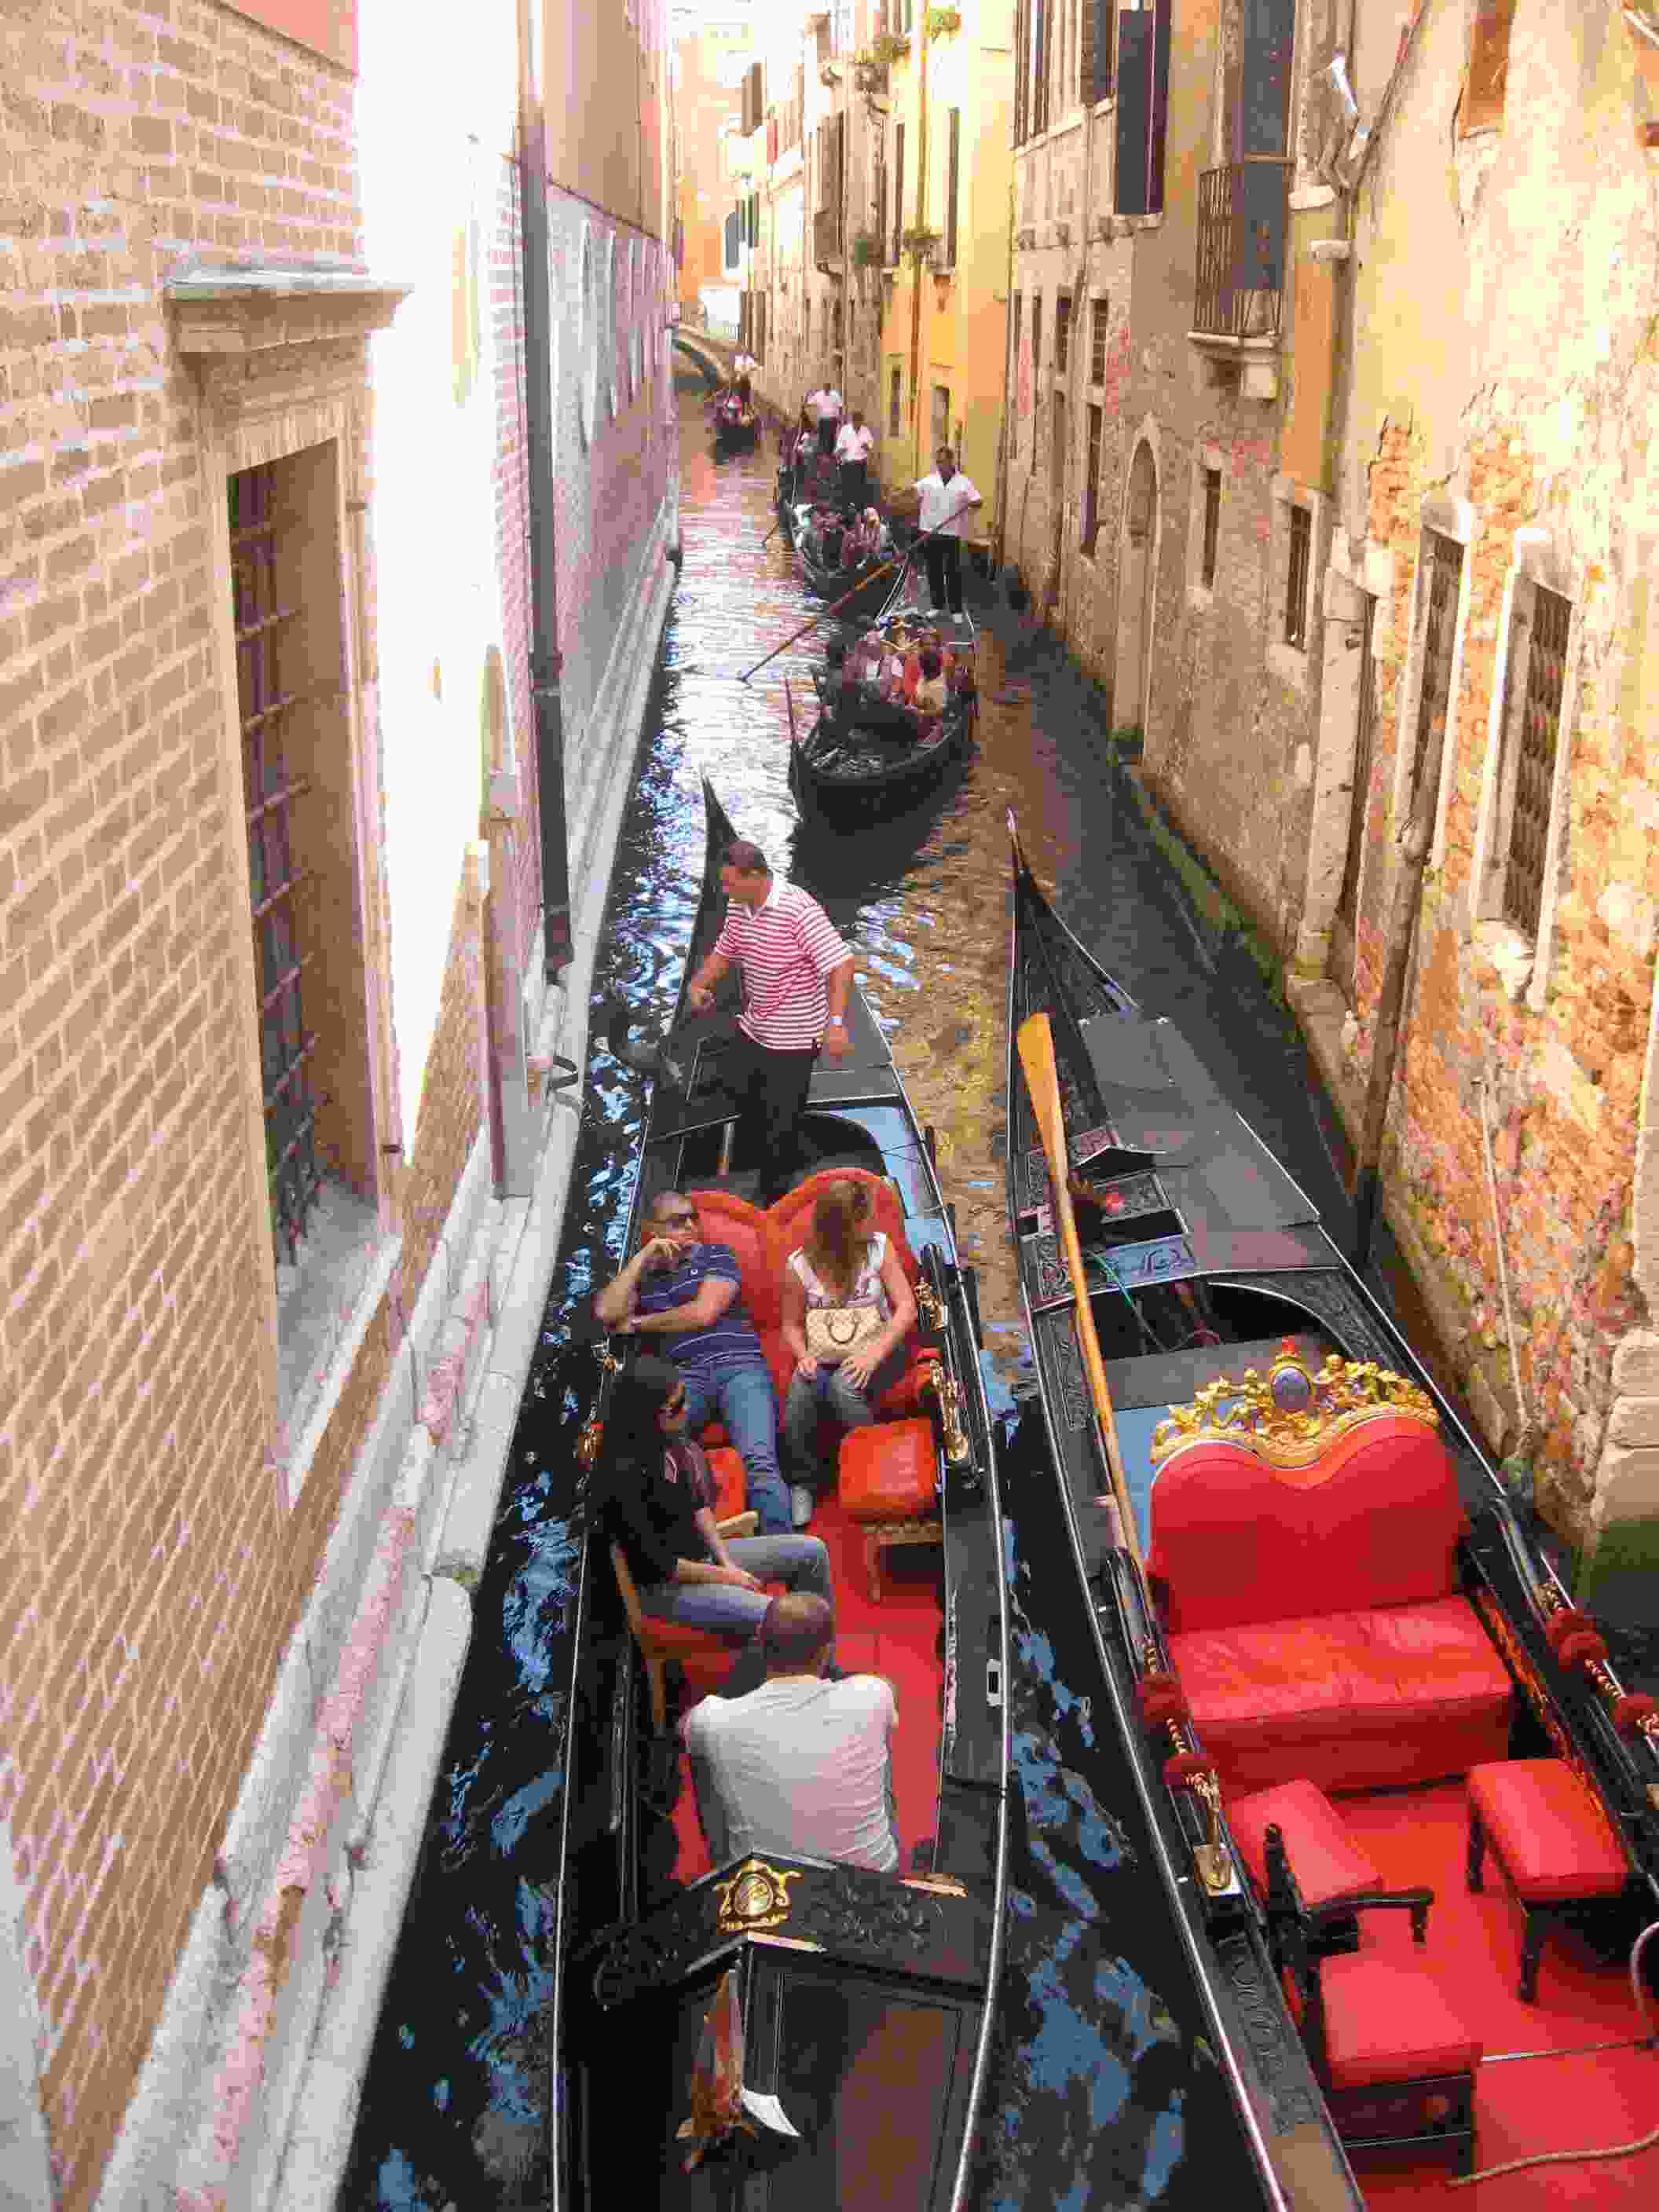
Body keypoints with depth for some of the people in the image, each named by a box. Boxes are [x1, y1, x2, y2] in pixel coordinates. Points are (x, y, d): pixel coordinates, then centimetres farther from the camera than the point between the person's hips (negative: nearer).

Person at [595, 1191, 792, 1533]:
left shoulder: (717, 1255, 18)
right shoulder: (642, 1275, 26)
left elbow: (703, 1313, 4)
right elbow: (606, 1312, 8)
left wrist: (639, 1323, 13)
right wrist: (642, 1257, 9)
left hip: (739, 1367, -1)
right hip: (682, 1377, 1)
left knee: (760, 1461, -27)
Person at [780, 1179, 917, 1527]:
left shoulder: (879, 1247, -5)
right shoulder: (798, 1266, -4)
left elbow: (906, 1308, -8)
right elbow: (792, 1324, 7)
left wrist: (874, 1353, -20)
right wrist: (804, 1357, -14)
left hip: (877, 1350, -1)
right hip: (824, 1356, 1)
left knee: (844, 1387, -34)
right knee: (799, 1397, -29)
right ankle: (803, 1482, -3)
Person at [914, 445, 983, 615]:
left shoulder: (963, 483, 0)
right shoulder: (929, 481, 4)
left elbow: (979, 502, -1)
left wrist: (972, 503, -25)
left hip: (952, 534, -2)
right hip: (930, 532, 2)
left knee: (953, 572, 1)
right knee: (934, 571, 11)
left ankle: (956, 609, 8)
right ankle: (937, 606, 24)